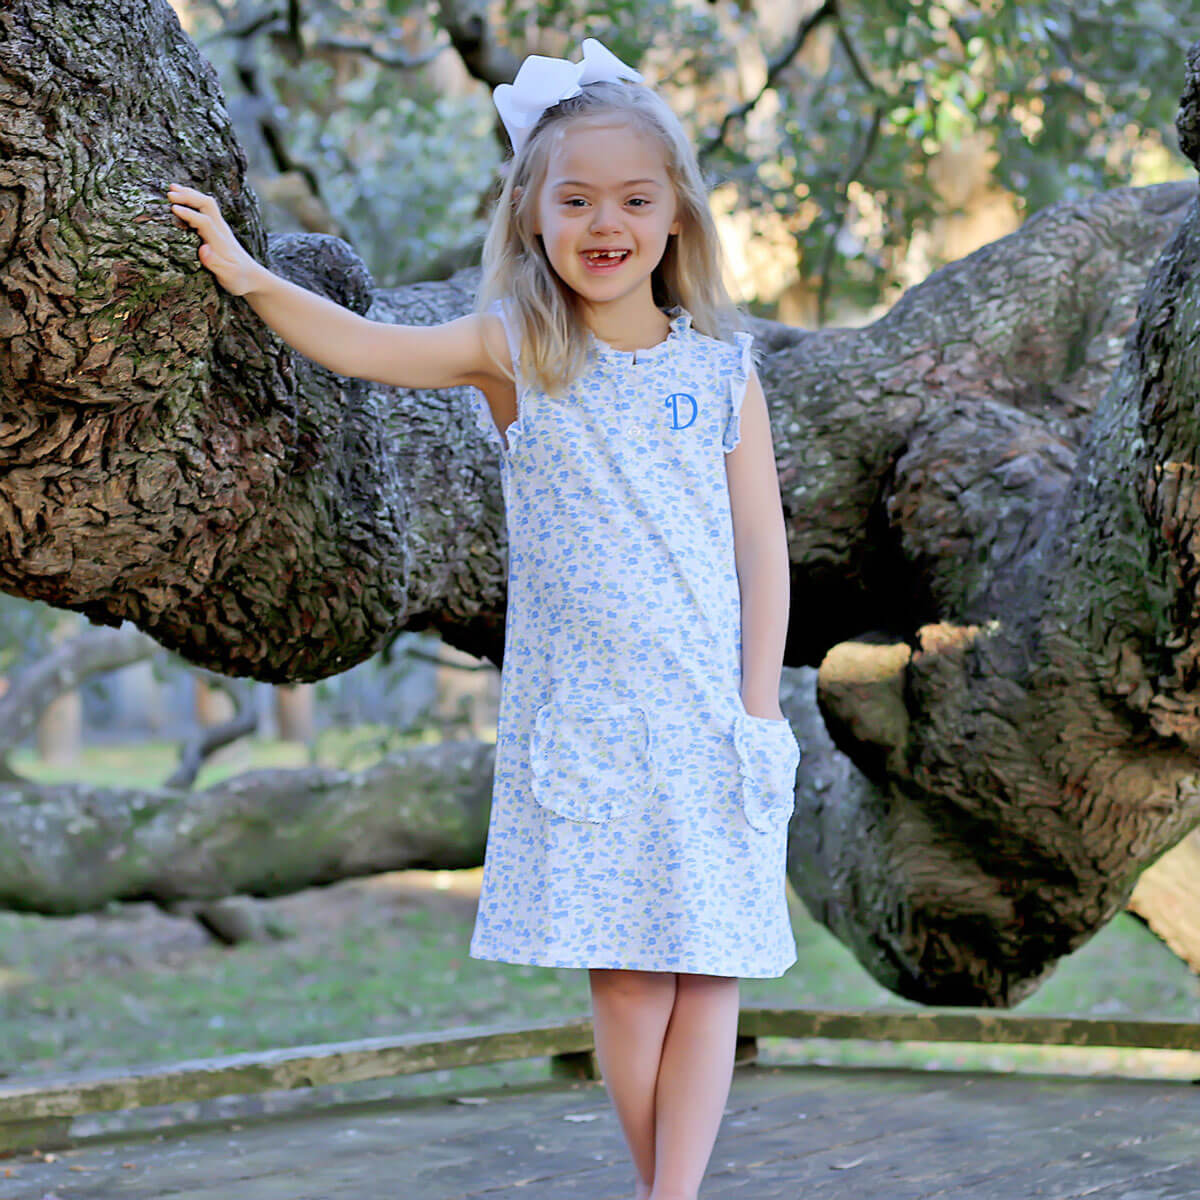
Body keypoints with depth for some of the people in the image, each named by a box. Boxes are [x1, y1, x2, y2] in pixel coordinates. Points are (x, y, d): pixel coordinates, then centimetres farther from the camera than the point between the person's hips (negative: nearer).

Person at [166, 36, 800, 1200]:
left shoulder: (720, 368, 1)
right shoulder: (514, 349, 1)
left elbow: (761, 542, 2)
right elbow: (364, 345, -12)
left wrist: (758, 706, -3)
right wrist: (247, 275, -26)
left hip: (709, 711, 0)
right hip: (580, 714, 0)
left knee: (706, 968, -1)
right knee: (620, 972, 4)